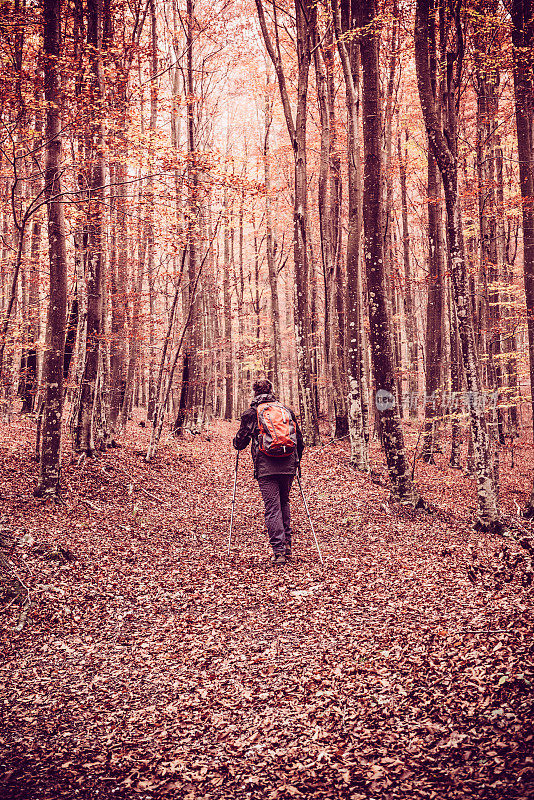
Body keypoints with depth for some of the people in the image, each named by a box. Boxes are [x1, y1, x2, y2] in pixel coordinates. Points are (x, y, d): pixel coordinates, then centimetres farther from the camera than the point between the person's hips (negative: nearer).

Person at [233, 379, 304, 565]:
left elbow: (240, 443, 6)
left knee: (272, 508, -1)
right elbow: (299, 440, 16)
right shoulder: (287, 411, 12)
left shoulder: (251, 413, 3)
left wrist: (236, 441, 31)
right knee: (284, 503, 21)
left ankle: (278, 551, -5)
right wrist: (296, 461, 31)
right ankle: (287, 544, 20)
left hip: (265, 467, -3)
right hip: (288, 466, 3)